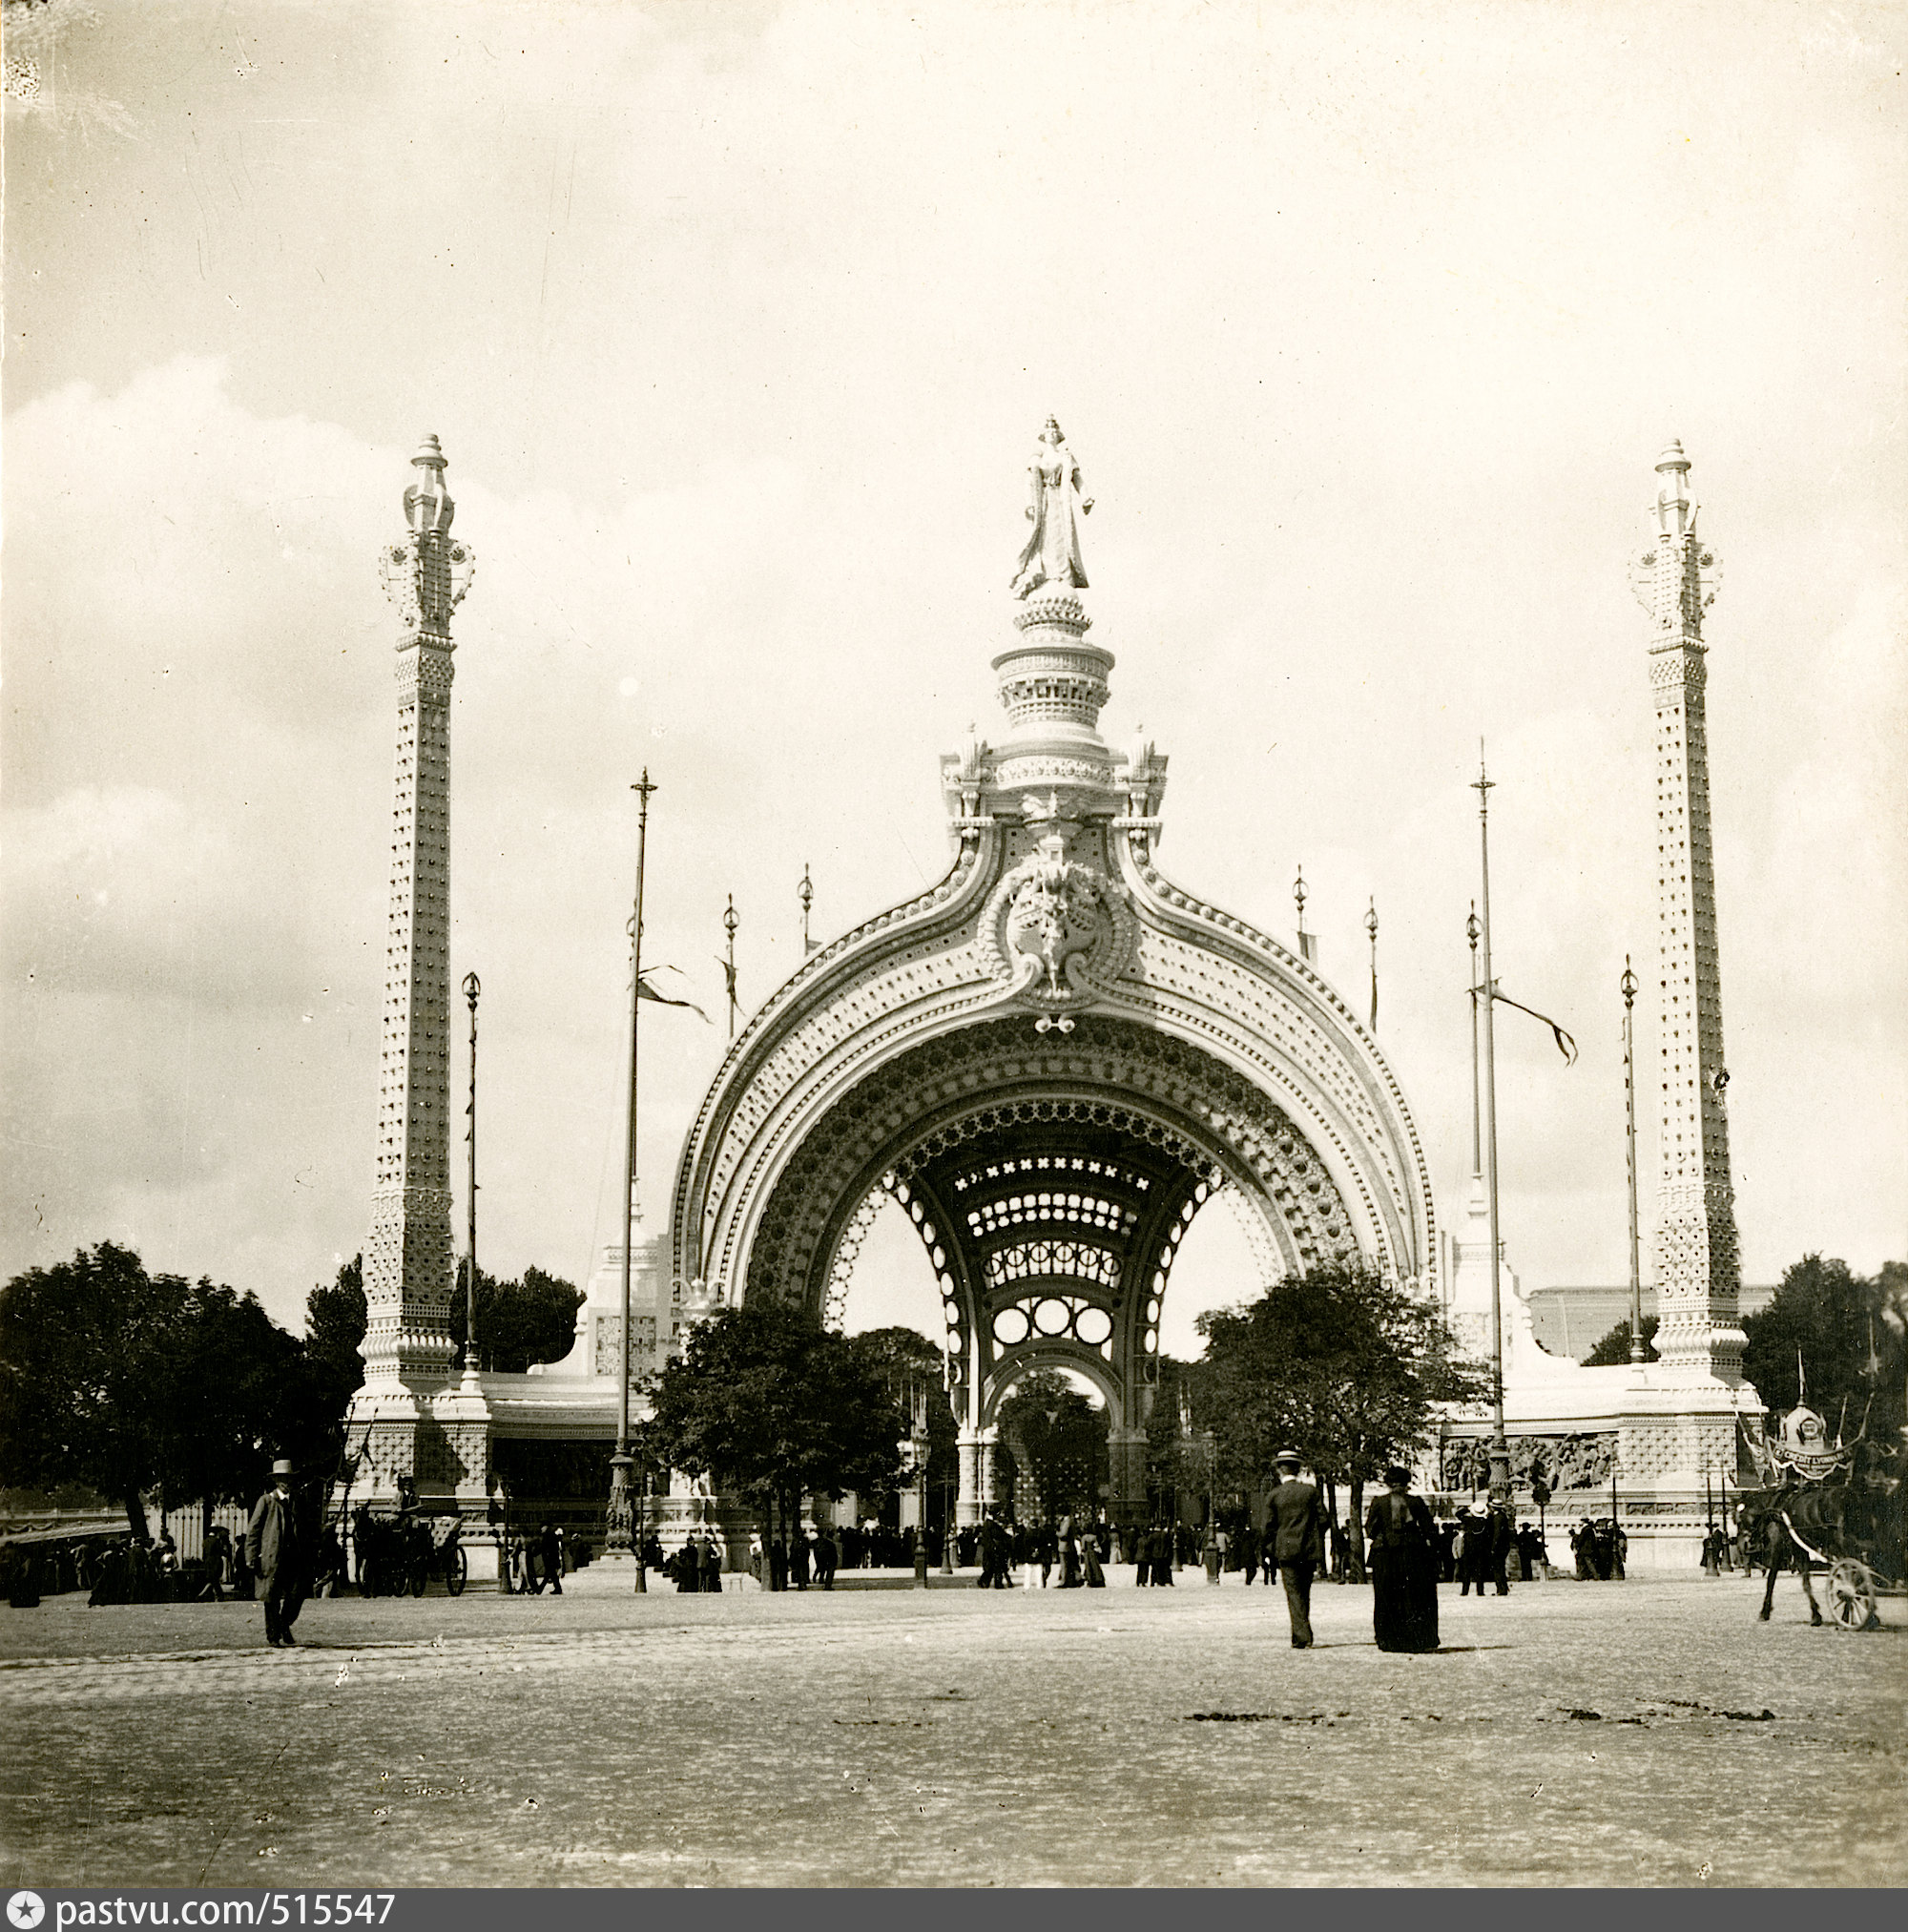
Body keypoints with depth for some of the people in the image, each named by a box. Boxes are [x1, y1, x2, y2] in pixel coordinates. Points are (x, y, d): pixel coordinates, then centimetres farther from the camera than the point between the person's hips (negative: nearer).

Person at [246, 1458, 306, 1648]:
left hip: (293, 1556, 4)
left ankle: (284, 1627, 20)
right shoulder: (266, 1501, 1)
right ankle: (273, 1638, 12)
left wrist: (304, 1557, 17)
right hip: (272, 1557, -4)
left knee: (297, 1594, -5)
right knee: (272, 1598, 1)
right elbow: (253, 1530, -1)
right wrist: (252, 1558, -8)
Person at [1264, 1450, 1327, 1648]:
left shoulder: (1276, 1494, -4)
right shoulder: (1311, 1491, 0)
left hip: (1287, 1550, -3)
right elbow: (1323, 1519, 1)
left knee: (1294, 1595, -2)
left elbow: (1269, 1527, -1)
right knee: (1304, 1594, 14)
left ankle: (1303, 1638, -11)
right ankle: (1300, 1636, 20)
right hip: (1310, 1551, 3)